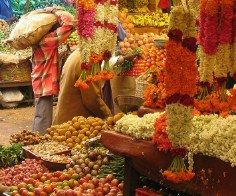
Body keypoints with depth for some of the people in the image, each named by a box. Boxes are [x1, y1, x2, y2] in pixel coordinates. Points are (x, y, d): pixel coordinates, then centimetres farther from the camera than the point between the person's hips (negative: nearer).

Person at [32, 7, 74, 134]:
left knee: (40, 116, 18)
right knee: (43, 118, -6)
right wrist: (54, 12, -12)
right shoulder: (48, 40, -19)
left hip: (41, 83, 10)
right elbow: (68, 25, -23)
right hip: (45, 84, -10)